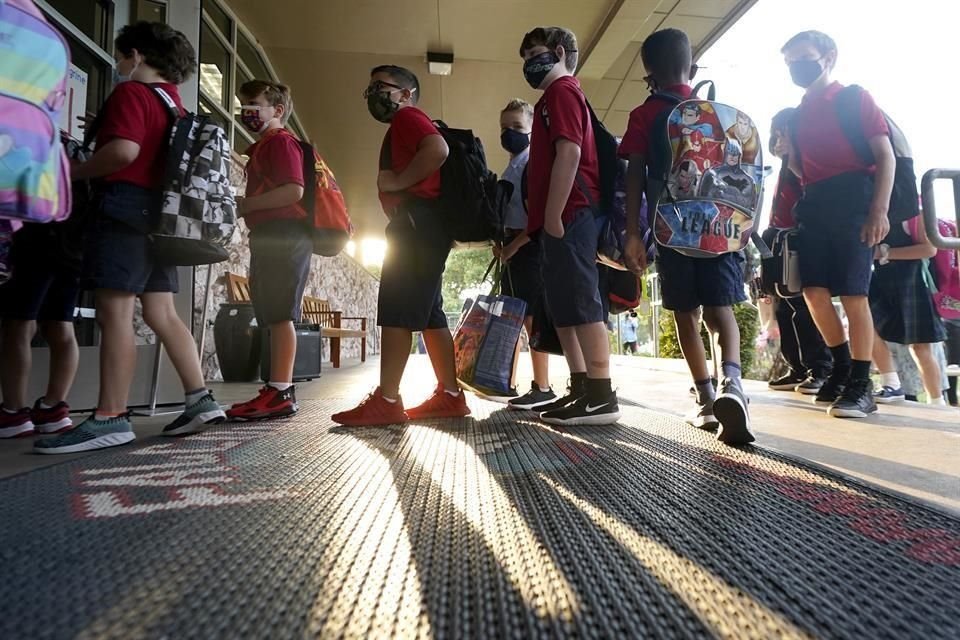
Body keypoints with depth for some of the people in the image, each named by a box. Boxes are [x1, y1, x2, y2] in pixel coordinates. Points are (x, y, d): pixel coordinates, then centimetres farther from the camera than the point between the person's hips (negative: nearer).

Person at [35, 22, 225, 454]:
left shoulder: (132, 93, -3)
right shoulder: (174, 104, 22)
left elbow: (124, 151, -19)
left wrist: (75, 172, -5)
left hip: (126, 207, -9)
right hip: (160, 212, 9)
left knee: (114, 313, -10)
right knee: (161, 314, 7)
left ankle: (110, 419, -9)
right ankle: (199, 401, 5)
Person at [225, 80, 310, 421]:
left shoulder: (280, 141, -3)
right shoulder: (263, 146, 27)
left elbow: (293, 190, -18)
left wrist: (245, 205, -13)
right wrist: (244, 205, 11)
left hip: (283, 235, -10)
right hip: (270, 237, 10)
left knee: (279, 313, -13)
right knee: (275, 315, 8)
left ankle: (279, 392, -12)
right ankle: (281, 391, 12)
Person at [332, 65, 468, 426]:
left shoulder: (407, 116, 0)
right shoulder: (406, 126, 30)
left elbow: (438, 150, -20)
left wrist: (396, 181, -14)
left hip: (417, 221, -10)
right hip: (422, 225, 10)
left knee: (396, 310, -13)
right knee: (427, 313, 6)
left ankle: (386, 401, -12)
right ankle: (449, 396, 7)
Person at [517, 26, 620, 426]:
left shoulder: (562, 90, -1)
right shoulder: (556, 96, 29)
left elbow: (569, 154, -15)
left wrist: (552, 217, -20)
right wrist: (539, 223, 22)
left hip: (567, 217, -10)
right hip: (562, 219, 10)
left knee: (581, 304, -11)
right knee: (564, 308, 9)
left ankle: (601, 397, -7)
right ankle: (581, 390, 14)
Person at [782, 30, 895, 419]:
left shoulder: (855, 99, 4)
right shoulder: (797, 115, 19)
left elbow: (885, 157, -3)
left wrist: (880, 209, -15)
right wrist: (810, 189, 5)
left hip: (853, 200, -5)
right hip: (814, 205, 5)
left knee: (853, 293, -9)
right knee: (814, 289, -2)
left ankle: (862, 385, -2)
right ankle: (842, 366, 16)